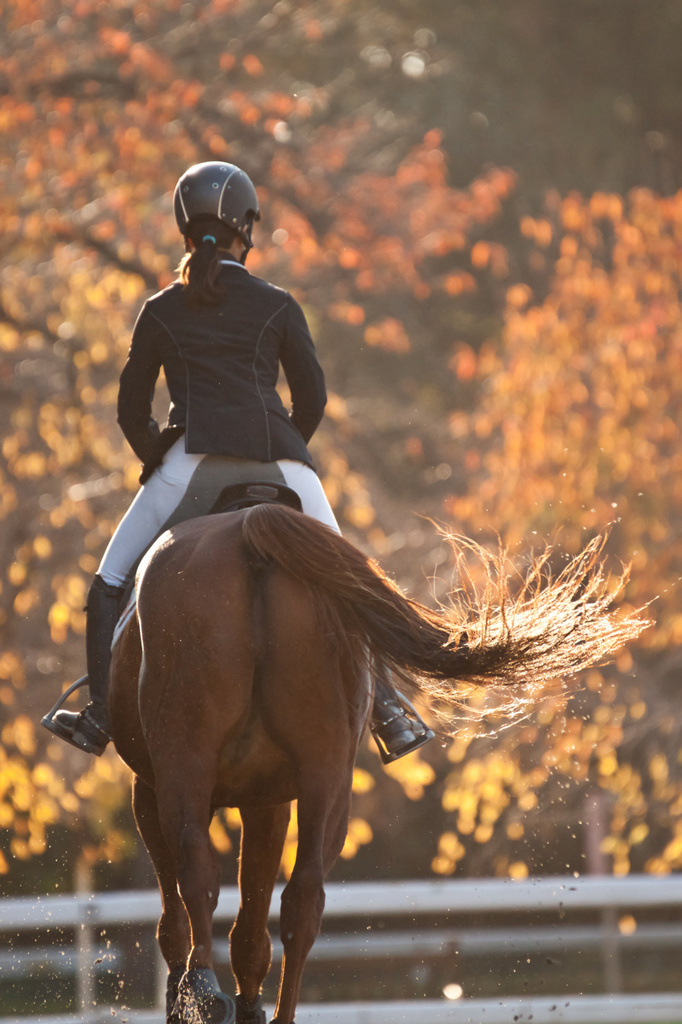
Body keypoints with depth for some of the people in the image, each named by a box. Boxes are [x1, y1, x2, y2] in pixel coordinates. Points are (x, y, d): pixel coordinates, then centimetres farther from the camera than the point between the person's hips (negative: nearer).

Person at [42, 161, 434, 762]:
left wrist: (159, 463, 31)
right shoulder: (279, 307, 14)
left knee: (111, 584, 9)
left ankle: (101, 716, -6)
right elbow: (314, 401, 13)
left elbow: (132, 411, 16)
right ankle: (387, 711, 5)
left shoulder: (161, 312, 14)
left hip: (196, 458, -1)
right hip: (279, 455, 1)